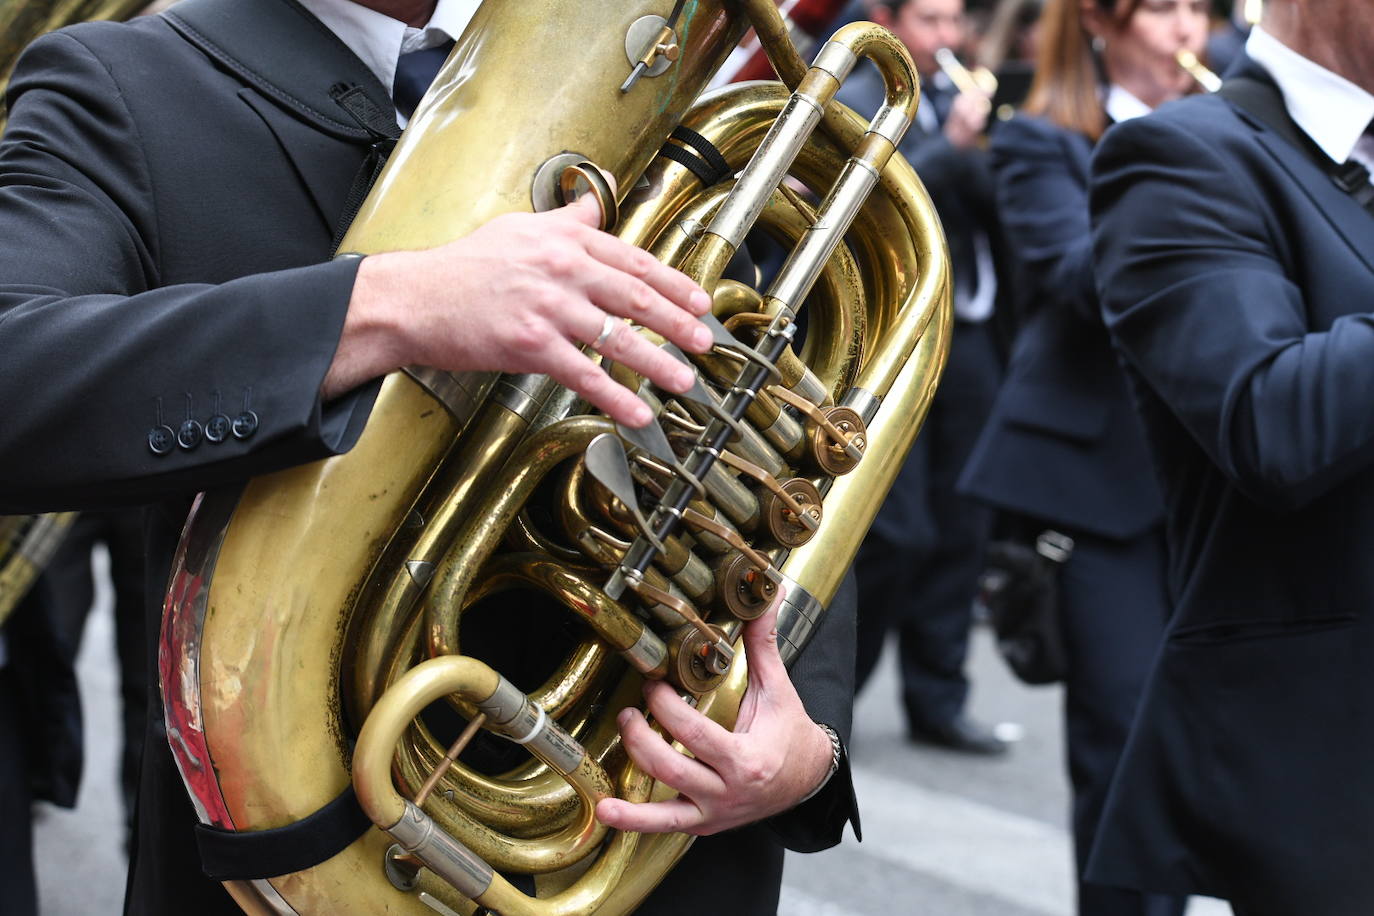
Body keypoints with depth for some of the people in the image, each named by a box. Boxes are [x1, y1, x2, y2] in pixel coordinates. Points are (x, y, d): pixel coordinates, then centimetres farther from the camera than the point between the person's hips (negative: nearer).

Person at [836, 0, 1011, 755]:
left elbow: (1000, 211, 12)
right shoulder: (854, 106, -2)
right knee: (897, 533, -7)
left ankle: (937, 701, 17)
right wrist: (951, 147, -21)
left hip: (966, 339, 6)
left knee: (960, 529, 7)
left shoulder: (959, 101, 15)